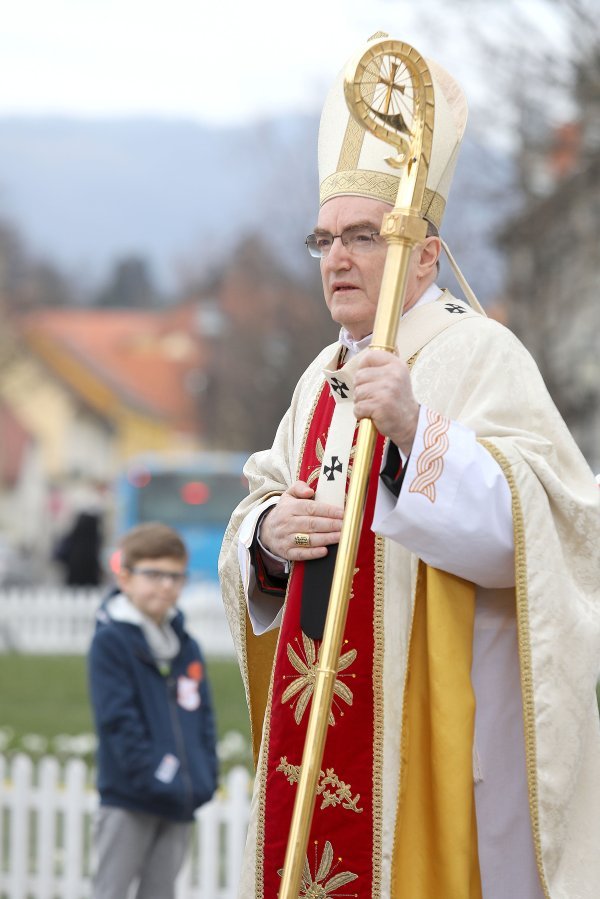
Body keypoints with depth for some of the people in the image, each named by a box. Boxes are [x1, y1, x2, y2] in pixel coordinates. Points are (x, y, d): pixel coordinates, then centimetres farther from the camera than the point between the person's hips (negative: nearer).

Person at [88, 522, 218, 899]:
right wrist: (150, 776, -19)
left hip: (180, 802, 6)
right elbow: (118, 719, -14)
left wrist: (205, 775, 3)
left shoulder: (187, 646, 13)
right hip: (127, 800, -6)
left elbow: (203, 718, 15)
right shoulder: (110, 641, -8)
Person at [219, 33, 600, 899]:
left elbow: (524, 525, -19)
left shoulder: (477, 355, -6)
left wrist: (416, 431, -31)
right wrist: (268, 533, -4)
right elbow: (251, 528, 19)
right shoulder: (325, 376, 16)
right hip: (321, 720, 7)